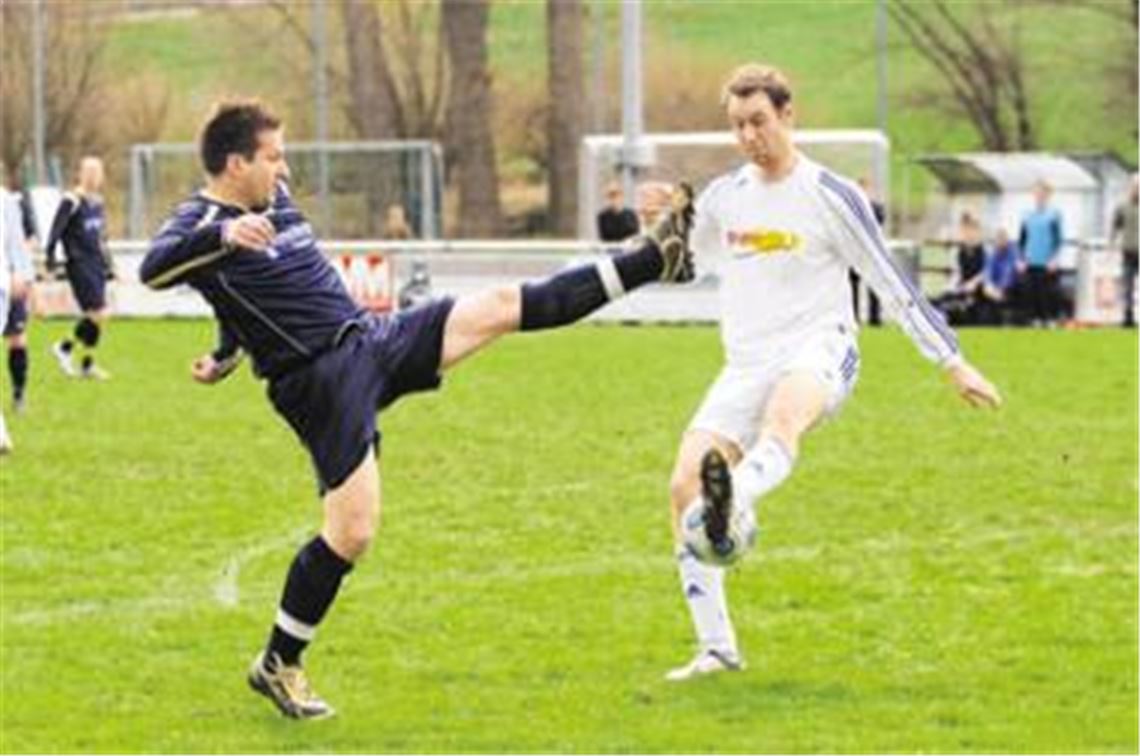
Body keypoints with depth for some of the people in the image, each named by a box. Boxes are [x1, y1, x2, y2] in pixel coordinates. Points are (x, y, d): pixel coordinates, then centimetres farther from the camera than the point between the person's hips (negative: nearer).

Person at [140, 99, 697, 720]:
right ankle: (277, 665, 5)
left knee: (504, 306, 5)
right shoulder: (201, 222, -12)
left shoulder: (276, 200, 13)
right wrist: (224, 235, -49)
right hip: (321, 386, -8)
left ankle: (653, 260, 12)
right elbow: (153, 270, -35)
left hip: (373, 340, 8)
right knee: (352, 531, -11)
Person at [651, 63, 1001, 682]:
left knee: (784, 413, -41)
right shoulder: (723, 197, 15)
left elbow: (891, 284, 2)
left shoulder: (830, 197, 0)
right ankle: (717, 649, -6)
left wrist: (952, 363, 1)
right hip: (745, 367, 5)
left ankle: (731, 502, -75)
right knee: (683, 485, -14)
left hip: (818, 352, -5)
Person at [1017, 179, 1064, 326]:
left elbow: (1059, 238, -3)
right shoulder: (1028, 216, 10)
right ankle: (1036, 321, 10)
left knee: (1048, 295, -5)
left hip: (1047, 264, -4)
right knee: (1031, 295, 3)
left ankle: (1049, 319, -1)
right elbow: (1021, 240, 14)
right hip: (1031, 263, 4)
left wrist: (1054, 258, -12)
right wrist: (1021, 259, 5)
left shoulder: (1054, 215, -1)